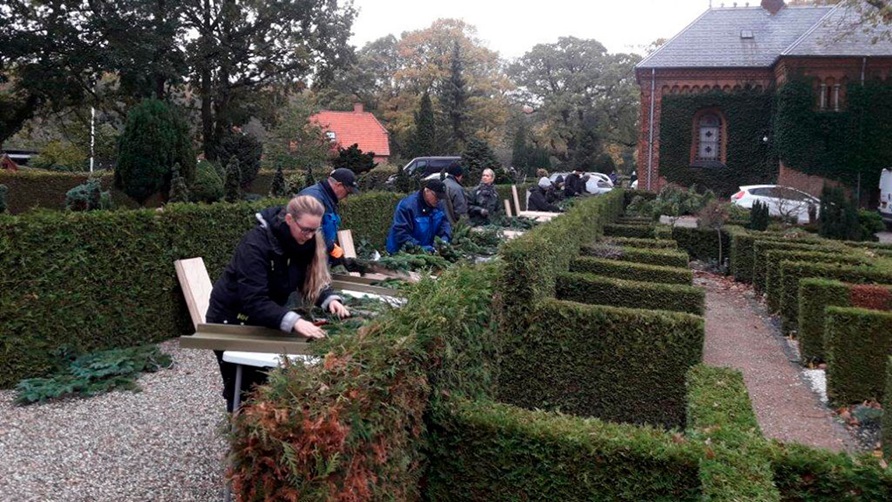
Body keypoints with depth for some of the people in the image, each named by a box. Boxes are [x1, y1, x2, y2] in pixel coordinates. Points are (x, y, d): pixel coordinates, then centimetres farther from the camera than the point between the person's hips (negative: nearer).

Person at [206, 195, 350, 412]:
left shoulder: (304, 242, -11)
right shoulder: (256, 243, -32)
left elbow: (315, 280, -3)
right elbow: (253, 300, -39)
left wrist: (330, 299, -25)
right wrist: (293, 322, -50)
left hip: (265, 320, 6)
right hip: (231, 319, -6)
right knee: (242, 388, 4)